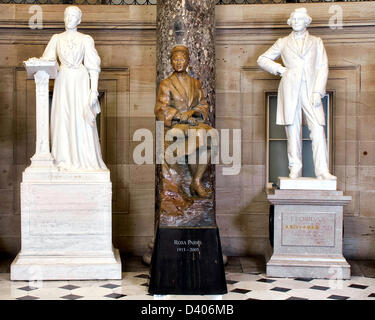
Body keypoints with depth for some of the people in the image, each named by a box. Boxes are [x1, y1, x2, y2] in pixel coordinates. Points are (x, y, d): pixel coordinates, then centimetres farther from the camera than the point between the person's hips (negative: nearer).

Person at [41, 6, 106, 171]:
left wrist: (94, 90, -8)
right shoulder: (56, 39, 12)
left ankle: (84, 161, 3)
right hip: (63, 83, 2)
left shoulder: (86, 39, 5)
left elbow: (93, 66, 1)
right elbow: (47, 60, 8)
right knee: (62, 120, 0)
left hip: (81, 83, -2)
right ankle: (65, 160, 7)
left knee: (82, 121, -4)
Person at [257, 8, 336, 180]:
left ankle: (322, 171, -14)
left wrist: (318, 91, -4)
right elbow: (262, 59, 19)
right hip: (290, 89, 0)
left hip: (310, 89, 0)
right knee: (292, 130, -2)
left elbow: (322, 67, 8)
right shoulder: (283, 43, 16)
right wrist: (279, 69, 2)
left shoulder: (316, 42, 16)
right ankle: (295, 170, 5)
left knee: (318, 129, -12)